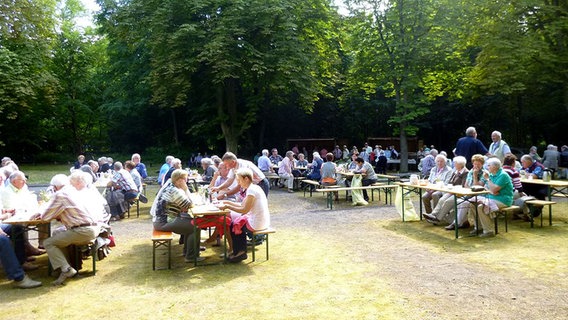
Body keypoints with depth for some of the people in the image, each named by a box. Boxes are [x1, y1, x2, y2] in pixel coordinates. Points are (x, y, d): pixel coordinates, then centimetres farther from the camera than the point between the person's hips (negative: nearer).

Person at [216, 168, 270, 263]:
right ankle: (241, 252, 26)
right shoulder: (254, 187, 10)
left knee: (233, 225, 10)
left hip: (257, 223, -9)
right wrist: (227, 202, 14)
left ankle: (238, 253, 26)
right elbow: (242, 204, 17)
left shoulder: (251, 190, -19)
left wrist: (227, 207, -12)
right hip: (263, 221, 9)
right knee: (238, 223, 23)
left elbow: (244, 210, -19)